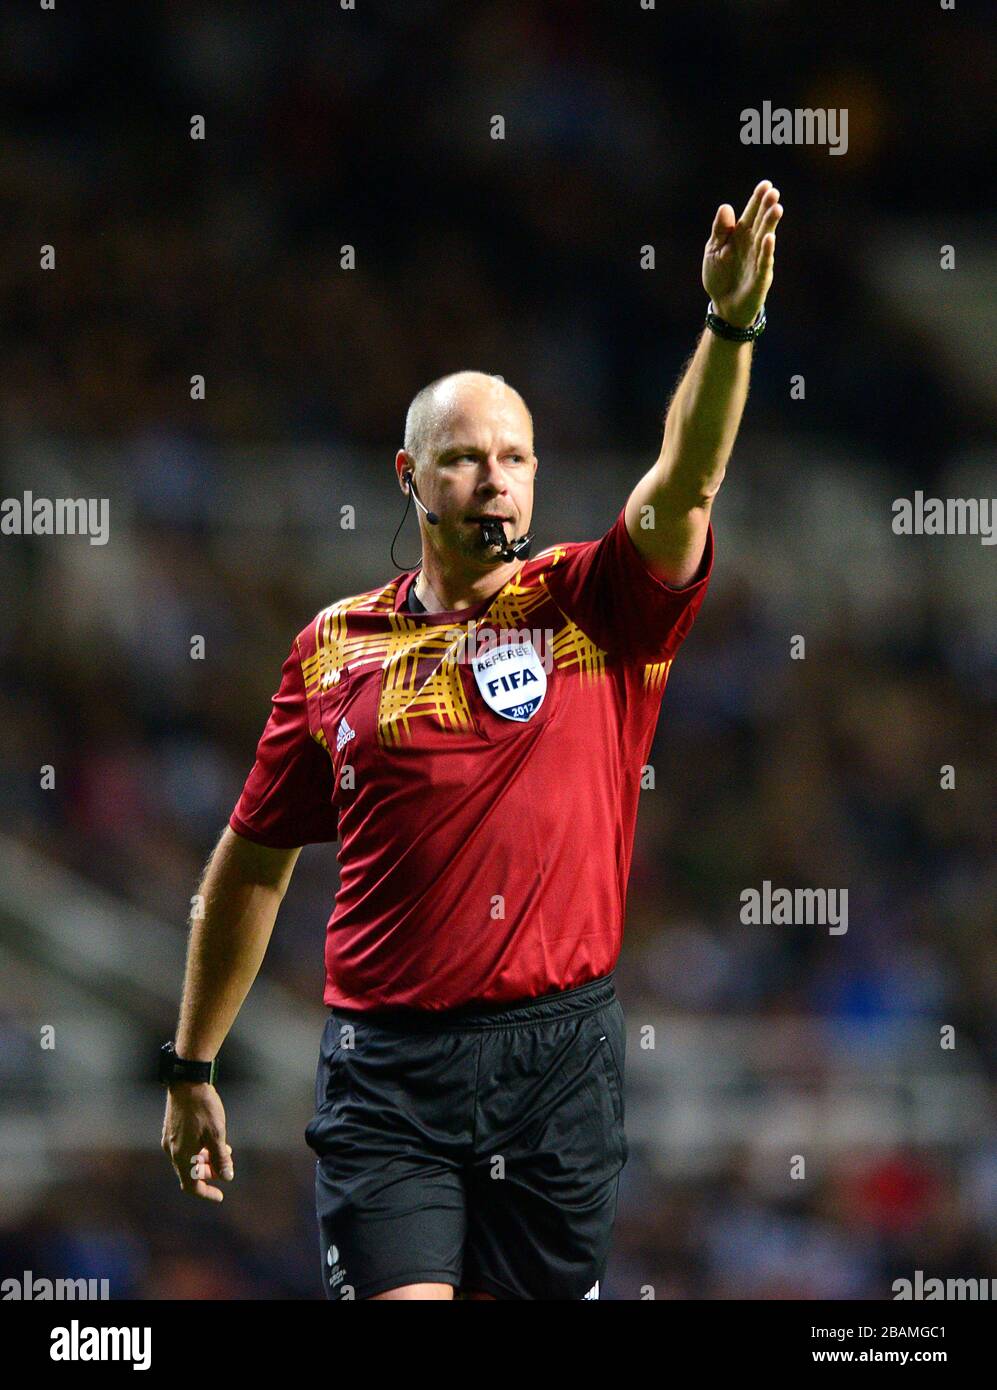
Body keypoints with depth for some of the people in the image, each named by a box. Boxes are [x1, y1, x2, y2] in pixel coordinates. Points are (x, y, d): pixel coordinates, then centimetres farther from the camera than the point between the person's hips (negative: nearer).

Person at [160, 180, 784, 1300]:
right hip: (385, 1067, 0)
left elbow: (684, 482, -15)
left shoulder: (593, 610, 3)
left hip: (558, 1051, 0)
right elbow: (253, 862, 15)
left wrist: (731, 322, -32)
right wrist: (192, 1066, 17)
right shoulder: (334, 647, 7)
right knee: (400, 1296, -14)